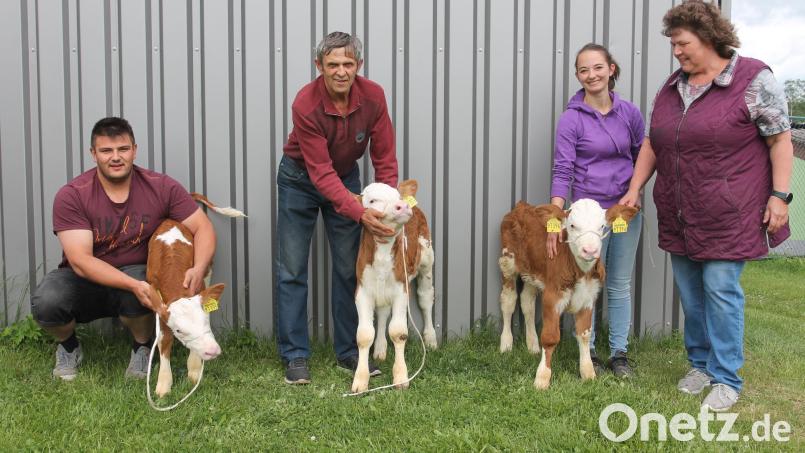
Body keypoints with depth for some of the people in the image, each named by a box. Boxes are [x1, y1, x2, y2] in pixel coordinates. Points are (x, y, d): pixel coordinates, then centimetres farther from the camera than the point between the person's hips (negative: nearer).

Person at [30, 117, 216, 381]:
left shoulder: (161, 187, -10)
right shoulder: (71, 196, -16)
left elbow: (203, 228, -8)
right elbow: (81, 261, -22)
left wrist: (199, 269, -29)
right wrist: (134, 285, -37)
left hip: (135, 274, 0)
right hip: (84, 280, 0)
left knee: (138, 295, -36)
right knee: (45, 303, -31)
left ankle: (142, 347, -1)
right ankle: (68, 346, 6)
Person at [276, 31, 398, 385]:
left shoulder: (373, 96, -20)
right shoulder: (306, 104, -30)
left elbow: (384, 157, -13)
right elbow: (321, 172, -32)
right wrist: (360, 213, -41)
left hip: (346, 177, 3)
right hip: (300, 179, -3)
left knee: (349, 267, 5)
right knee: (292, 270, -2)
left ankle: (349, 352, 16)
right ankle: (295, 356, 7)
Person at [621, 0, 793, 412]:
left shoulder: (753, 79, -7)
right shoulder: (671, 88, 11)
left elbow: (780, 140, -7)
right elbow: (652, 144, 15)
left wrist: (779, 196, -11)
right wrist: (635, 188, 10)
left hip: (726, 216, -6)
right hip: (679, 218, 6)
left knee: (720, 288, -4)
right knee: (690, 291, 10)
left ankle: (726, 378, 8)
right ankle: (701, 363, 26)